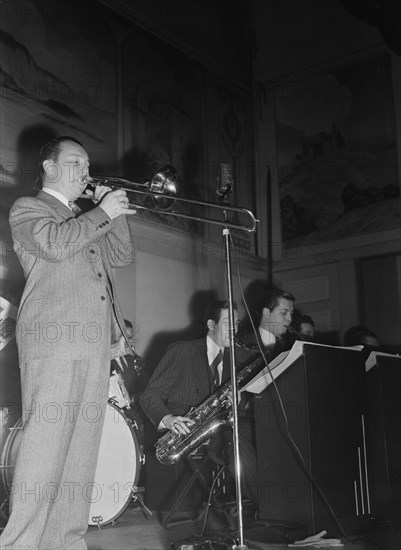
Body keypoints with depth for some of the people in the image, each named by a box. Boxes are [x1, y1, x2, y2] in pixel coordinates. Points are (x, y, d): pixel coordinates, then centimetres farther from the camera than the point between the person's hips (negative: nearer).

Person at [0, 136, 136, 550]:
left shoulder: (86, 221, 30)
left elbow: (121, 257, 21)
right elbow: (54, 245, -13)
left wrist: (115, 212, 12)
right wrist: (102, 213, -6)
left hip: (95, 344, 7)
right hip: (54, 340, -7)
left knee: (82, 451, 4)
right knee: (45, 445, -12)